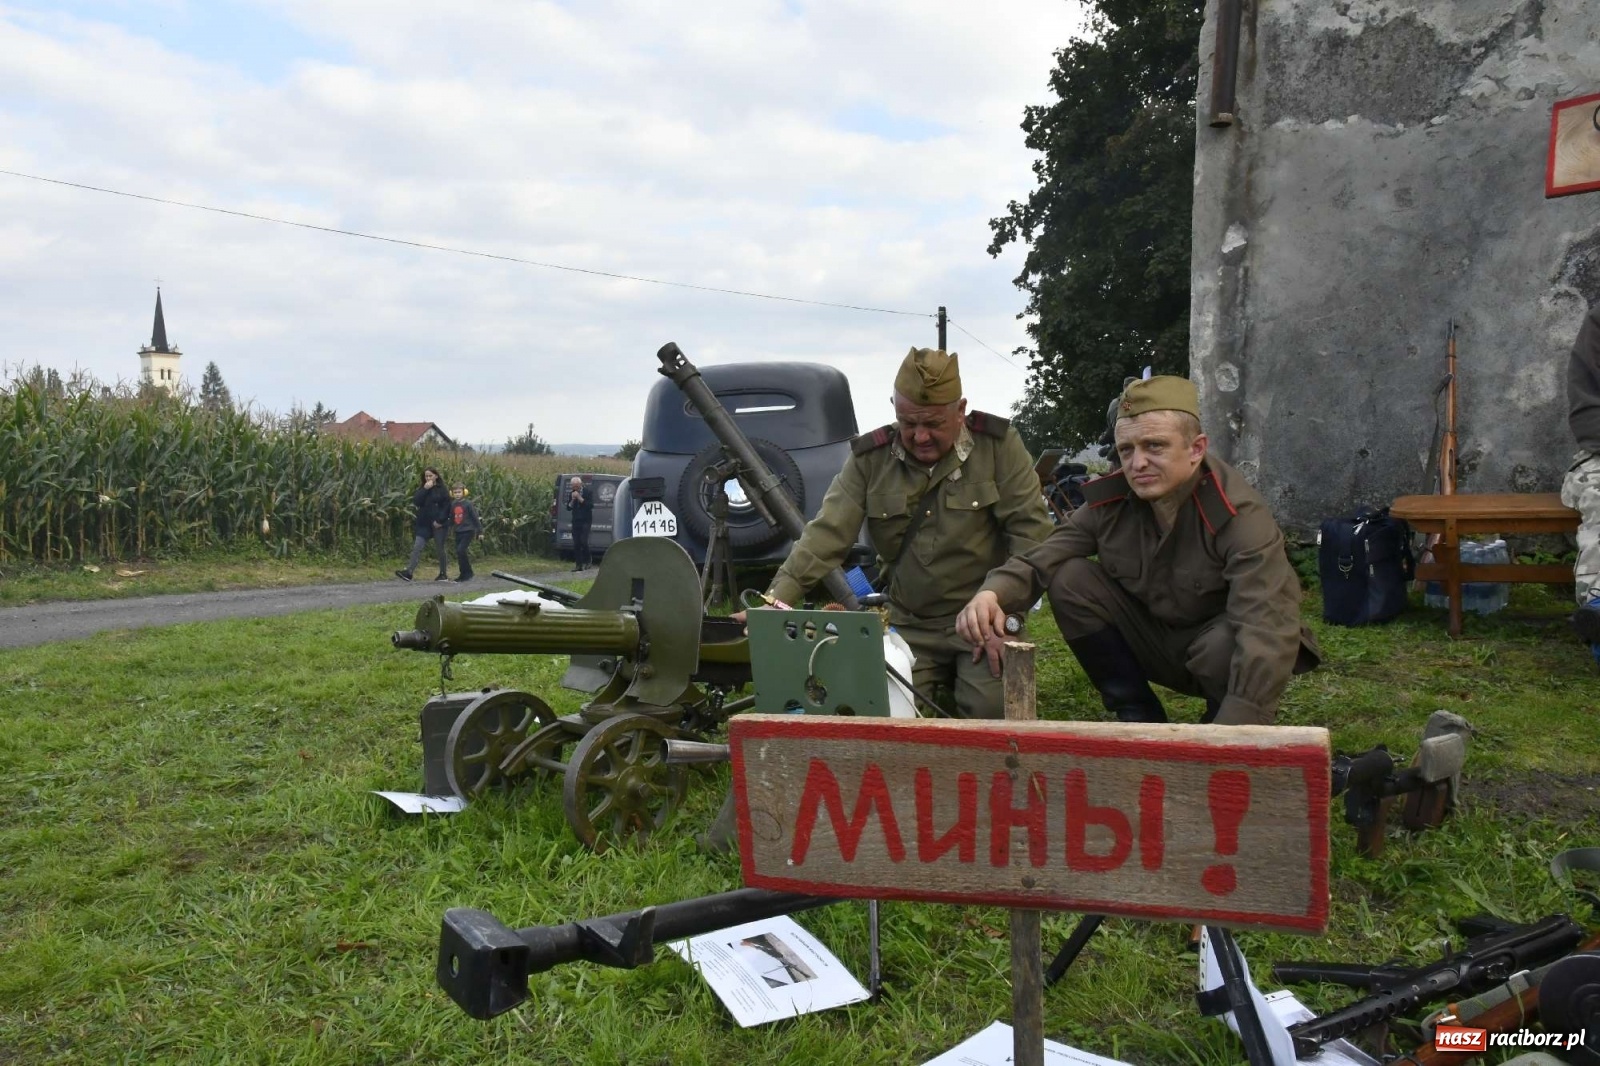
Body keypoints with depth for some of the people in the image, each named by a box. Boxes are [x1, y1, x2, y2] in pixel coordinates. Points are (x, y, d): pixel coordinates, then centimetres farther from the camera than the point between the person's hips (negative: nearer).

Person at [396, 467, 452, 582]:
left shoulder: (441, 489, -2)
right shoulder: (422, 488, 10)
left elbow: (447, 506, -7)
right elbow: (416, 501, -5)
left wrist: (440, 520, -15)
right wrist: (425, 489, -12)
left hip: (438, 524, -4)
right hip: (424, 523, 4)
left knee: (440, 548, 5)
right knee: (417, 547, -7)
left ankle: (443, 574, 15)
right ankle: (409, 572, -14)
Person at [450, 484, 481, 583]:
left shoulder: (468, 504, -10)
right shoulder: (453, 505, 6)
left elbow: (475, 518, -7)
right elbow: (452, 520, 17)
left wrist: (480, 531, -6)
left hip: (468, 531, -6)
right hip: (458, 532, 6)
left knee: (460, 550, -17)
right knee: (458, 553, 6)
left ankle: (468, 573, -6)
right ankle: (463, 575, 16)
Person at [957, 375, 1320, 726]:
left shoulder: (1241, 516, -27)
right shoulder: (1109, 501, -12)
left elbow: (1267, 631, -38)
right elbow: (1040, 560, -11)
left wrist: (1233, 734, -49)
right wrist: (993, 593, -36)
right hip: (1154, 642, 5)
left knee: (1228, 645, -38)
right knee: (1069, 580, -15)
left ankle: (1219, 731, -2)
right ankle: (1141, 721, -1)